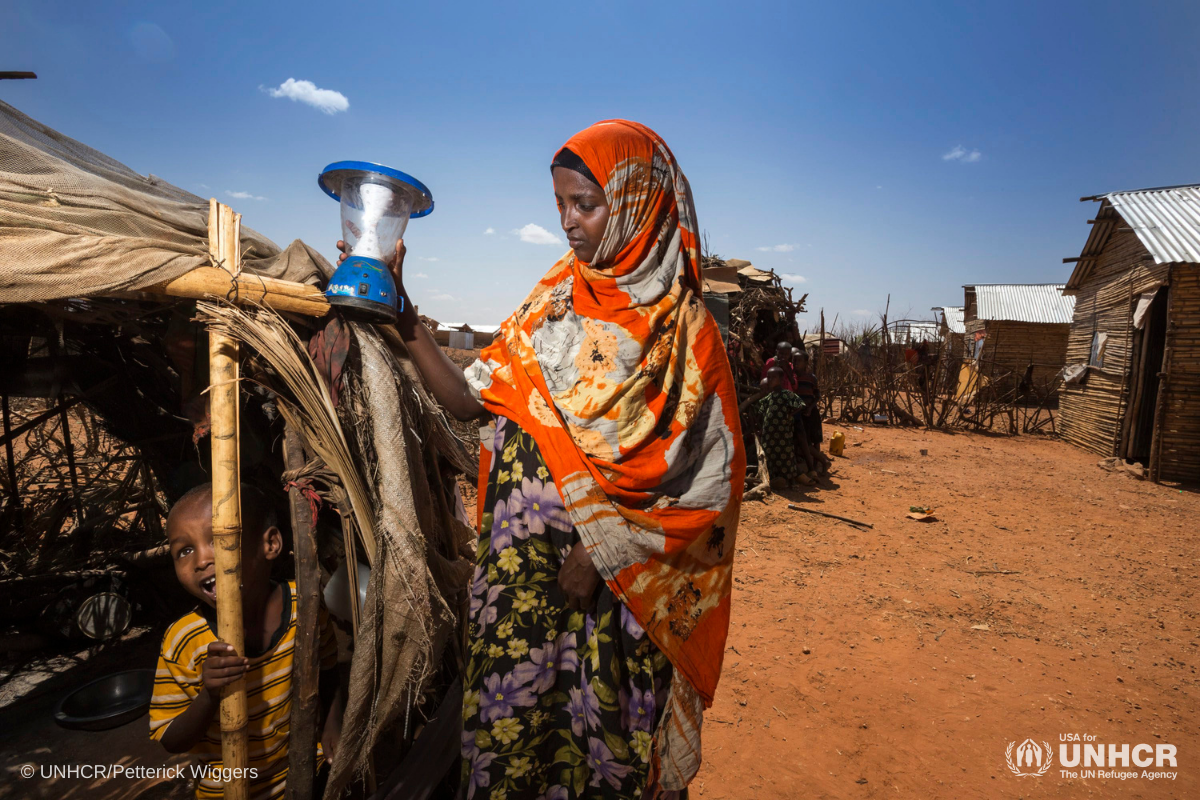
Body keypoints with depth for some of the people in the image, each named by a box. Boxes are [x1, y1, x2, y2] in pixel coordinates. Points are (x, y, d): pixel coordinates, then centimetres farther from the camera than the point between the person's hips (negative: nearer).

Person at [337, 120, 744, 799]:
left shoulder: (683, 329, -8)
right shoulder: (552, 301, 5)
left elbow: (708, 481, -8)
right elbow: (469, 398, 1)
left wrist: (605, 553, -13)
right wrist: (399, 311, -7)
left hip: (618, 579, -3)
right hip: (522, 563, 4)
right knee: (510, 726, 13)